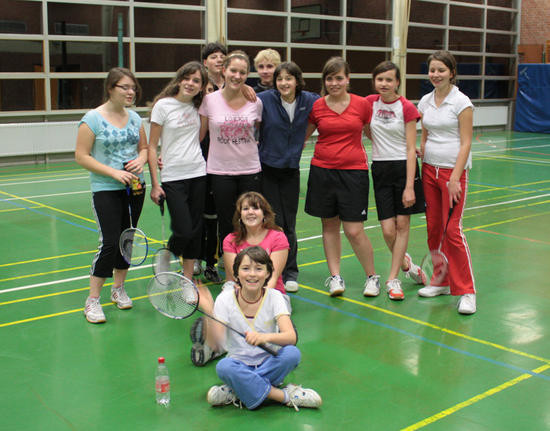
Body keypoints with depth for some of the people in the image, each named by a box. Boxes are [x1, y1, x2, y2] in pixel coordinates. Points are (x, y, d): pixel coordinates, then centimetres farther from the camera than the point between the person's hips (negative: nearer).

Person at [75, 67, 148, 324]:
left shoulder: (134, 118, 8)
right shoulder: (93, 119, -9)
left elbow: (144, 147, 18)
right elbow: (81, 156, -11)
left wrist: (141, 160, -5)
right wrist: (113, 172, -19)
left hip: (134, 187, 6)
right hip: (106, 190, -6)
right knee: (109, 242, -11)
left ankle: (118, 289, 30)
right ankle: (92, 300, 0)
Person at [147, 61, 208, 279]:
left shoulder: (198, 106, 7)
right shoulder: (163, 105, -5)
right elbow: (152, 146, -4)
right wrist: (155, 184, -9)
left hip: (198, 174, 5)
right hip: (173, 177, -4)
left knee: (196, 230, 6)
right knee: (183, 231, -9)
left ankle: (188, 277, 18)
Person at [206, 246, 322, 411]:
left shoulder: (274, 297, -7)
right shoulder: (225, 299, -7)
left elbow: (291, 337, -22)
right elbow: (218, 343, -18)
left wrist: (265, 337, -42)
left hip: (269, 364, 1)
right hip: (239, 364, 0)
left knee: (292, 353, -29)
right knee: (223, 366, -33)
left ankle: (237, 393, -18)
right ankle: (286, 396, -22)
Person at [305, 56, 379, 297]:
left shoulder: (362, 104, 0)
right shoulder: (316, 107, 3)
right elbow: (302, 136, 16)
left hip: (354, 171, -2)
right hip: (322, 170, 2)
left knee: (354, 230, -5)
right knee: (329, 225, 8)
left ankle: (372, 276, 15)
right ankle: (335, 276, 20)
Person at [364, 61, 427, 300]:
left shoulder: (406, 108, -7)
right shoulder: (369, 103, 3)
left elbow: (410, 150, -10)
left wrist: (409, 186, -16)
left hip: (404, 167, -2)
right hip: (380, 170, 3)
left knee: (402, 224, 1)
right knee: (387, 230, -2)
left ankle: (392, 279, 12)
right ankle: (406, 264, 27)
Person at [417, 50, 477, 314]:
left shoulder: (461, 102, -7)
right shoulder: (425, 102, 10)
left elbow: (465, 144, -10)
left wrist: (455, 178, -17)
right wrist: (420, 158, 8)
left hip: (453, 171, -6)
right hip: (429, 170, 6)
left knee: (452, 231, -9)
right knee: (433, 228, 7)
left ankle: (466, 291, 0)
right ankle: (442, 282, 21)